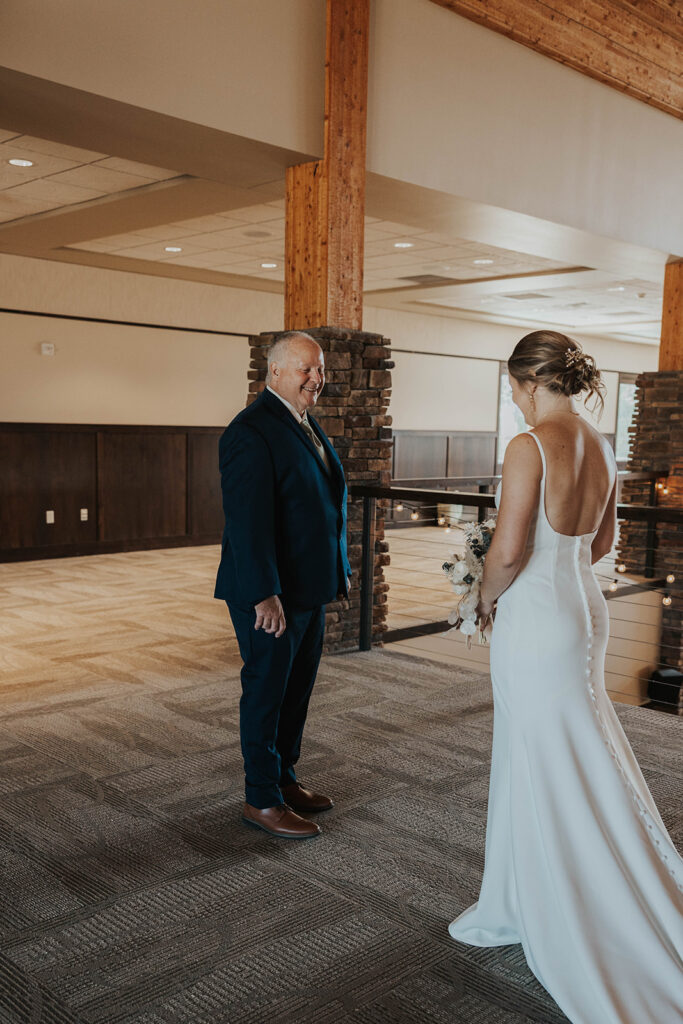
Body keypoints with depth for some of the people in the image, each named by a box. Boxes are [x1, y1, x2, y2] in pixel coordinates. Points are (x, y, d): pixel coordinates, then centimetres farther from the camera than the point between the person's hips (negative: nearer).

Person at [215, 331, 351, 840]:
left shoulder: (308, 425, 13)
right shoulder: (251, 431, -18)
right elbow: (248, 519, -24)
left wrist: (339, 570, 18)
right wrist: (264, 595, -27)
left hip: (310, 588, 9)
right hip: (272, 594, -9)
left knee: (297, 688, 19)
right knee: (266, 692, 4)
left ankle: (284, 777, 36)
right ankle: (262, 799, 19)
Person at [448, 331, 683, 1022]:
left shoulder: (530, 446, -19)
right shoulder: (600, 447, 6)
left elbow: (508, 551, -23)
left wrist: (487, 598, -5)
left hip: (534, 620, -8)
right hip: (584, 608, 8)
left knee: (550, 779, 7)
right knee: (531, 763, 19)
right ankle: (516, 909, 35)